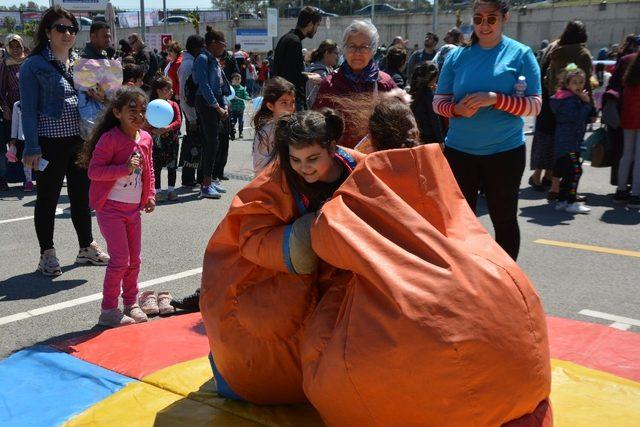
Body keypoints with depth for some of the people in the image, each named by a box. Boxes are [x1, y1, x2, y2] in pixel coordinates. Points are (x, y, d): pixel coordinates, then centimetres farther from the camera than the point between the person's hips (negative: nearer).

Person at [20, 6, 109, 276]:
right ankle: (47, 254, 17)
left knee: (82, 196, 14)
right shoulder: (34, 65, -6)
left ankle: (87, 247, 28)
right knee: (48, 198, 5)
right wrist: (32, 147, -14)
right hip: (51, 142, -5)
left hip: (80, 140, 6)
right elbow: (29, 109, -9)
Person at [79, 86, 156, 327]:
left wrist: (150, 196, 7)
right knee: (120, 259, -8)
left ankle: (131, 303, 29)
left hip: (134, 208, 7)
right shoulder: (109, 139, -15)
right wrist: (125, 168, -28)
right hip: (110, 208, -7)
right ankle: (108, 310, 5)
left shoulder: (145, 139, 6)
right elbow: (93, 171, -19)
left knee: (134, 259, 13)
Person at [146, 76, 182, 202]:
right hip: (157, 139, -2)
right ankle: (158, 191, 12)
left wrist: (167, 128, -21)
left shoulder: (173, 105, 1)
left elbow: (178, 121, -7)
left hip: (172, 139, 2)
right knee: (156, 166, 3)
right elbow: (146, 124, -5)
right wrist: (154, 130, -22)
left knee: (172, 166, 8)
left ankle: (171, 189, 18)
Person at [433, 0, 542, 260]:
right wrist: (457, 108, -17)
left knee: (504, 219, 9)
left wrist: (495, 99, -22)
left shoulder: (520, 54, -4)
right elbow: (438, 101, 5)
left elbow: (534, 105, -8)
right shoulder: (457, 56, 4)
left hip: (505, 151, -2)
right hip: (459, 149, 3)